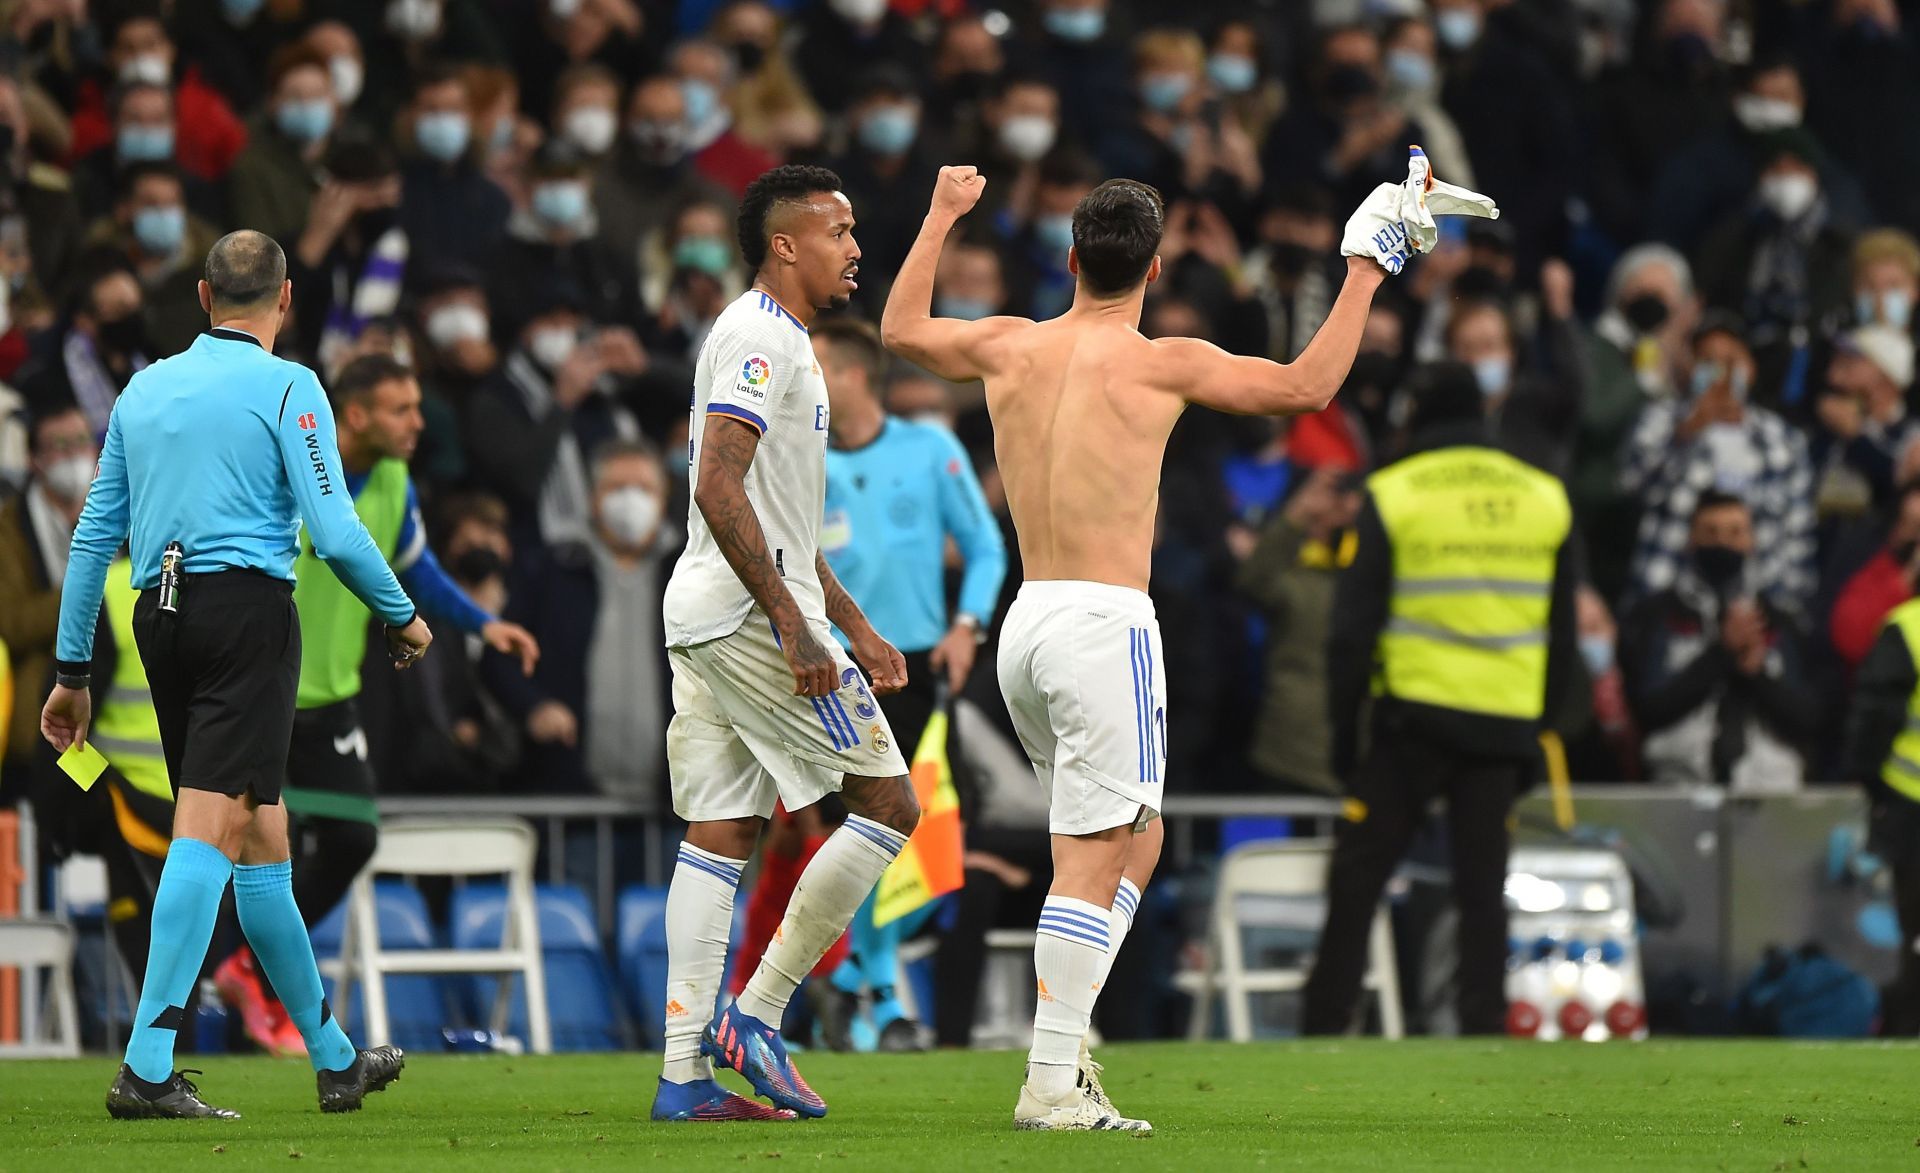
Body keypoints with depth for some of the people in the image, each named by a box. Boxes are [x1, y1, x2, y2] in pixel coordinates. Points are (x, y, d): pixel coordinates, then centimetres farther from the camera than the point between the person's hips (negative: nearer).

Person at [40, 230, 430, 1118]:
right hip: (248, 605, -6)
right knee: (211, 830, -12)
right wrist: (402, 618, 6)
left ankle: (334, 1058, 24)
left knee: (259, 838, 14)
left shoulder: (145, 389, 16)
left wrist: (72, 668, 19)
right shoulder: (285, 388, -2)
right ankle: (147, 1066, -22)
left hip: (159, 614, 6)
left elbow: (95, 534, 15)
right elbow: (334, 532, -9)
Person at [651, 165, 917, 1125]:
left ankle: (685, 1072, 4)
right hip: (751, 616, -10)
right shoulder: (761, 340, -12)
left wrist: (853, 624, 27)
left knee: (719, 835, 7)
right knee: (888, 803, -4)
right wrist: (792, 623, -24)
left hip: (704, 622, 10)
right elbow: (719, 487, -23)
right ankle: (755, 1017, -5)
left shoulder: (778, 342, 21)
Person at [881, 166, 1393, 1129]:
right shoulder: (1161, 364, -6)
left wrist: (940, 219, 39)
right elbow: (1307, 387, -2)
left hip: (1026, 621, 7)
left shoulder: (1010, 348, 9)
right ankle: (1051, 1083, -12)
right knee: (1091, 858, -7)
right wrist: (1362, 280, 8)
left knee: (1135, 837, 19)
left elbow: (901, 329, 28)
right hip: (1104, 621, -7)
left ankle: (1065, 1035, 11)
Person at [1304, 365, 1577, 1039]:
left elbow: (1354, 628, -3)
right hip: (1504, 728, 3)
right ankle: (1483, 1030, -1)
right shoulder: (1545, 499, 9)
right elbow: (1563, 635, 12)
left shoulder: (1391, 496, -2)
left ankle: (1323, 1027, 1)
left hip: (1413, 715, -3)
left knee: (1357, 880, 4)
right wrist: (1539, 731, 18)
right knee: (1483, 892, 5)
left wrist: (1343, 730, 3)